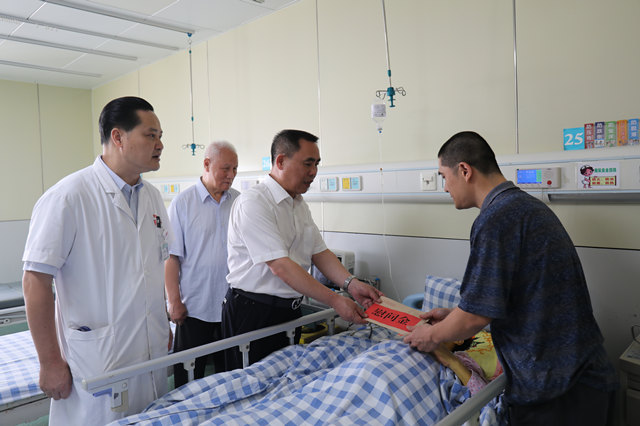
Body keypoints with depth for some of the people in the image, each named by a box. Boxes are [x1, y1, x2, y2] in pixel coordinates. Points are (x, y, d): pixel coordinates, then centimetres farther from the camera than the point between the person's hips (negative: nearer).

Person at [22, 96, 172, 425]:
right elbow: (36, 281, -14)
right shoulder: (69, 197, -14)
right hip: (96, 362, -6)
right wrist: (50, 363, -12)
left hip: (152, 356, 7)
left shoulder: (152, 197, 8)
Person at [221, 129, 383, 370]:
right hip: (253, 313, -8)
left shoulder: (300, 205, 10)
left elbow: (319, 252, 8)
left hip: (290, 310, 8)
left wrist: (350, 283, -9)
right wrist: (335, 300, -24)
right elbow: (280, 266, -24)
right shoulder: (253, 203, -19)